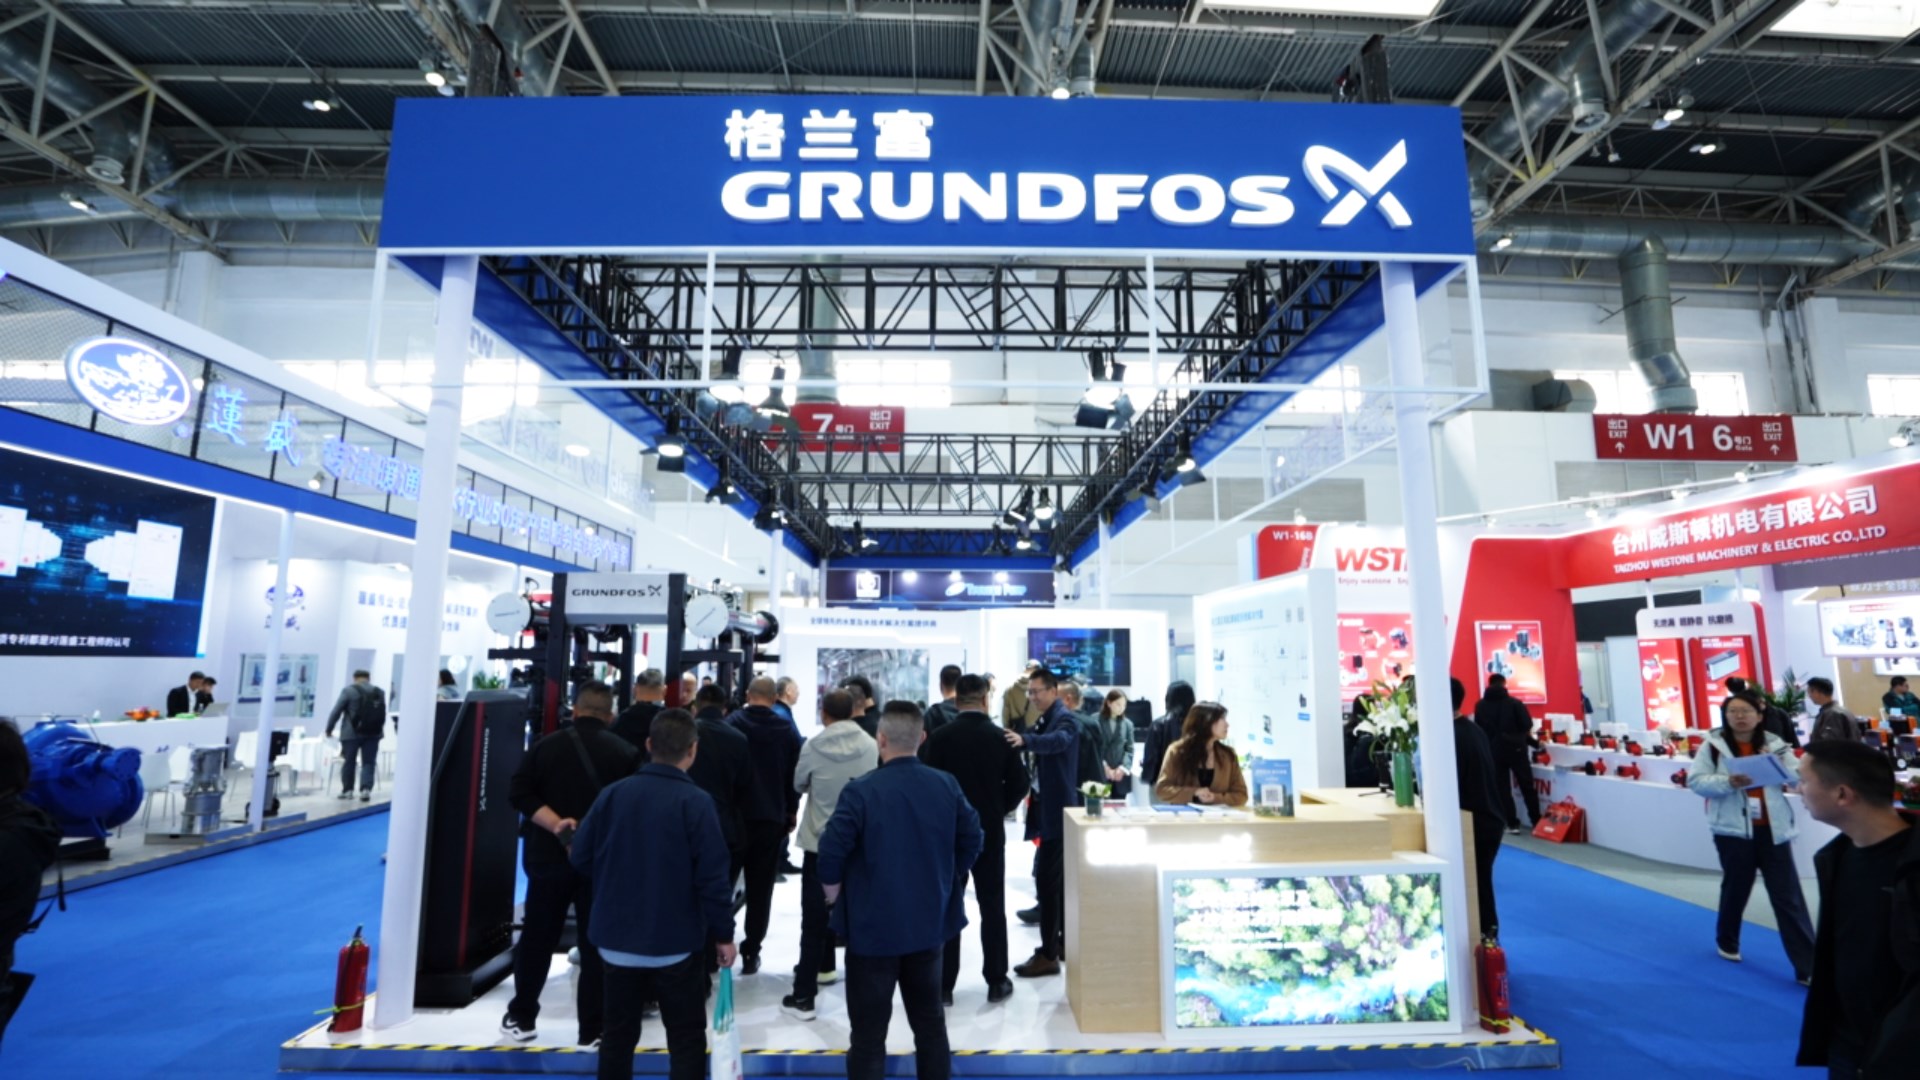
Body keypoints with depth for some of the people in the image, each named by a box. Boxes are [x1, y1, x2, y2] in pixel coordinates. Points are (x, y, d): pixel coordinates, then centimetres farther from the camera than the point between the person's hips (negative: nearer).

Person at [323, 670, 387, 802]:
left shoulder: (348, 690, -4)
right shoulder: (380, 692, 6)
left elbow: (336, 711, -4)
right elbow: (383, 714, 15)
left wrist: (329, 729, 7)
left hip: (352, 733, -2)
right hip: (372, 733, 2)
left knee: (349, 762, 11)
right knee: (368, 763, 3)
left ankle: (347, 790, 19)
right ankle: (366, 789, -11)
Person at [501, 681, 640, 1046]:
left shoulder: (546, 745, 0)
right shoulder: (626, 752, -5)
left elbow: (519, 792, -7)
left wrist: (554, 823, -12)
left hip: (549, 855, 2)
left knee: (537, 937, 18)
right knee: (597, 943, 6)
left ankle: (521, 1017, 30)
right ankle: (593, 1029, 10)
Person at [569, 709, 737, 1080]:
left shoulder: (613, 794, -5)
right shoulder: (695, 802, -18)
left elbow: (581, 858, 2)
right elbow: (712, 877, -18)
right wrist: (724, 933, -6)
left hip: (616, 937, 4)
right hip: (676, 941, -4)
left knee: (617, 1033, 20)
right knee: (686, 1039, 9)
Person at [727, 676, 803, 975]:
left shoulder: (732, 723, -5)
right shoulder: (788, 731, -2)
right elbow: (794, 776, 1)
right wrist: (792, 812, 13)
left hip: (733, 815, 0)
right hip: (771, 817, 0)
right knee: (761, 888, 8)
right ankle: (751, 952, 9)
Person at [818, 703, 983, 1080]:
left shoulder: (861, 791, -19)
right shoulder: (947, 786, -4)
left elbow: (831, 851, -20)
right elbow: (972, 840, 4)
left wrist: (833, 893, -1)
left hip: (874, 926, -4)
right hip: (930, 922, 5)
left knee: (869, 1033, 9)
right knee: (930, 1021, 21)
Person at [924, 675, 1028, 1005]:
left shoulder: (939, 737, -10)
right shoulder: (1000, 737, -6)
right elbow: (1019, 783, -5)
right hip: (990, 830, 1)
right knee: (992, 906, 11)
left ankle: (944, 984, 14)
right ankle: (996, 981, 16)